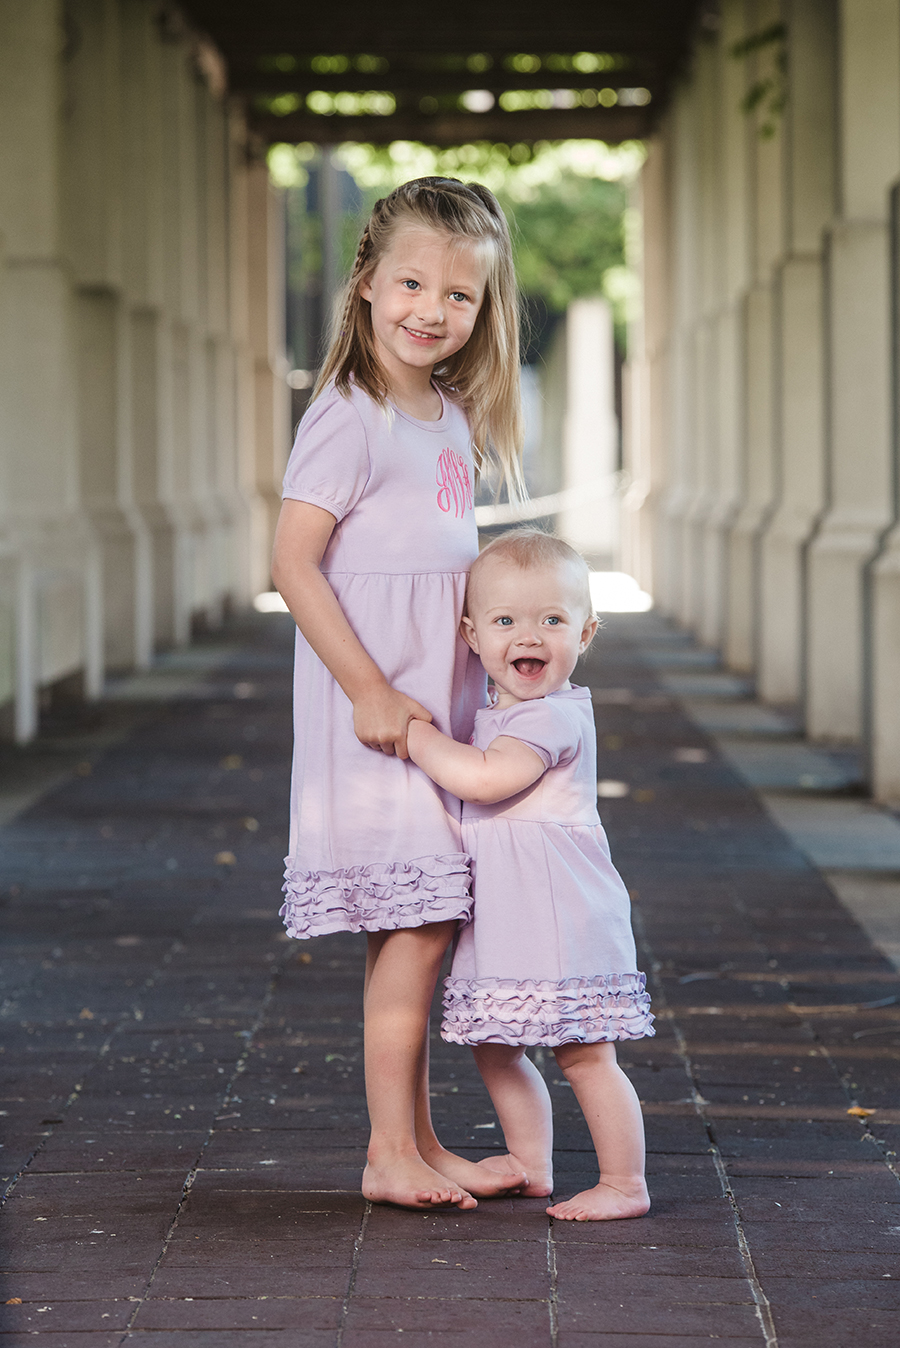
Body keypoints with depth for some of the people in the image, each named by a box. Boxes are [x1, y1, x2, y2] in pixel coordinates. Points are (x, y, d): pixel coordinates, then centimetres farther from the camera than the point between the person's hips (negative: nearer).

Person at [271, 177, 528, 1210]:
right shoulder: (350, 418, -13)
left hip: (440, 711, 8)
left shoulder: (452, 419, 13)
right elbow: (294, 562, -17)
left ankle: (418, 1145, 18)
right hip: (373, 715, -8)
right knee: (413, 929, -8)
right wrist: (371, 691, -20)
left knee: (422, 929, 11)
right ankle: (391, 1153, 0)